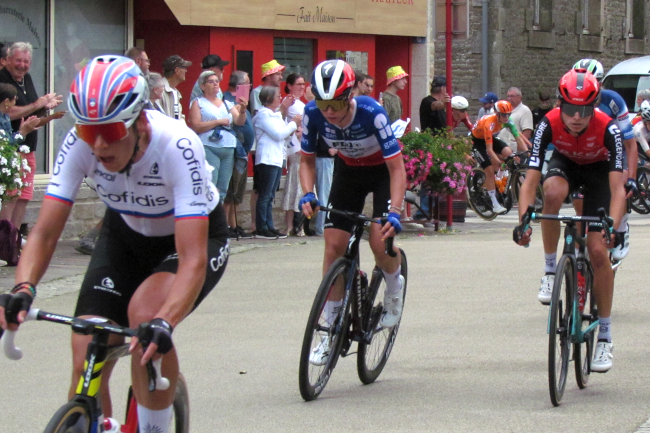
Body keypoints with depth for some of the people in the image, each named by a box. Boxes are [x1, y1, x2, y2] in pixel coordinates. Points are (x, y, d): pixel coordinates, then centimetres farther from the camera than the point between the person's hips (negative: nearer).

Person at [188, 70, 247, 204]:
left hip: (228, 150, 6)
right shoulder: (198, 103, 5)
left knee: (222, 191, 5)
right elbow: (196, 127, -8)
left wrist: (242, 111, -13)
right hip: (208, 149, -6)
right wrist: (218, 122, -8)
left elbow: (239, 122, 8)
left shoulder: (227, 104, 20)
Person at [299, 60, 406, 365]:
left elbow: (397, 168, -32)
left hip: (383, 170, -4)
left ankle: (394, 286, 12)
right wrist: (308, 194, -26)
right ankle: (333, 330, 4)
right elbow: (307, 160, -7)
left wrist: (394, 212, -44)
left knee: (381, 240, -23)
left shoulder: (371, 113, -35)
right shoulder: (313, 114, -24)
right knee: (334, 245, -7)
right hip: (348, 170, 4)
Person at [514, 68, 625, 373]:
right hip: (565, 164, 1)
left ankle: (605, 337, -1)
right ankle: (550, 271, -17)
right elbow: (530, 181, -33)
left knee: (598, 250, -12)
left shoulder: (607, 128, -35)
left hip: (598, 169, -1)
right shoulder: (549, 124, -32)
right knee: (553, 193, -37)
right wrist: (523, 221, -48)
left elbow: (617, 188, -37)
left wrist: (613, 227, -52)